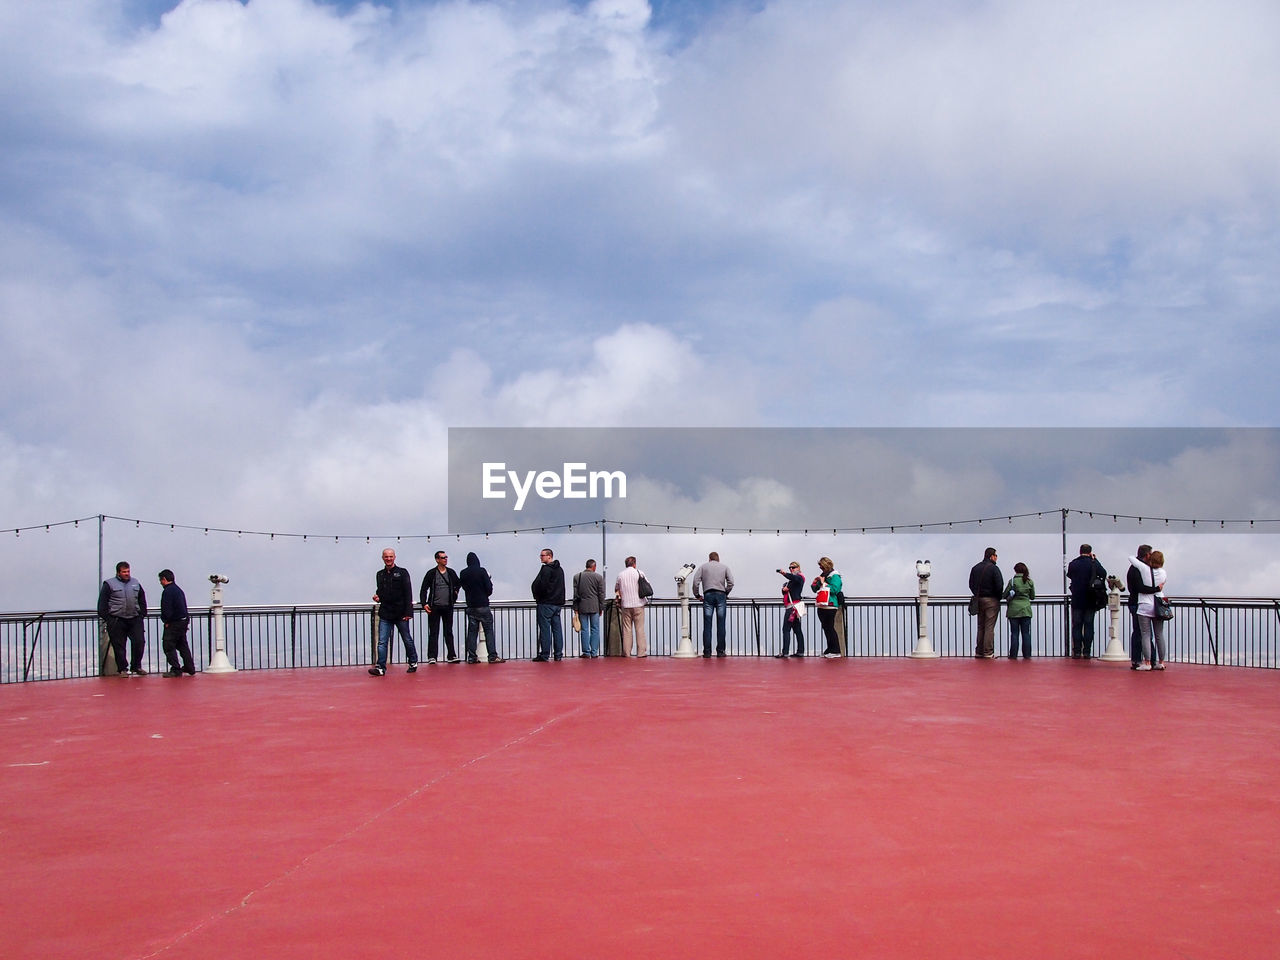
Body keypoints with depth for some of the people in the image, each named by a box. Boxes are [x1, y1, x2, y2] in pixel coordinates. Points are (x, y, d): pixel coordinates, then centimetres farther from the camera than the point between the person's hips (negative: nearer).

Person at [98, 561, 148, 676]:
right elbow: (102, 603, -1)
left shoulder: (135, 583, 14)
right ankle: (122, 669, 11)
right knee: (119, 646, 1)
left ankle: (136, 667, 12)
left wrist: (142, 614, 12)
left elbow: (142, 601, 22)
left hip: (135, 619, 3)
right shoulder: (109, 584, 0)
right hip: (117, 621, -3)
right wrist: (107, 618, -7)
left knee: (139, 642, -2)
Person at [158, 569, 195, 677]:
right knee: (182, 645, 17)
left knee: (168, 645, -5)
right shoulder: (178, 589, 16)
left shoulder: (167, 591, -14)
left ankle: (176, 669, -9)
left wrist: (166, 621, -5)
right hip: (184, 621, 10)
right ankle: (190, 668, 19)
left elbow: (166, 609, -20)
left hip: (174, 623, -10)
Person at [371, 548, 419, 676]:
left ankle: (413, 663, 23)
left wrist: (407, 612, -12)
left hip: (400, 613, -3)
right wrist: (377, 596, 0)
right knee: (382, 642, -5)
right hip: (385, 614, 3)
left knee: (407, 640, 8)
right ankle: (381, 667, -7)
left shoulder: (402, 573, -1)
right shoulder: (380, 575, 13)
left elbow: (408, 593, -5)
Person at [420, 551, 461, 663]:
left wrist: (455, 592, 9)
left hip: (448, 607, 3)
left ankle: (452, 655, 8)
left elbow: (457, 584, 26)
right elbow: (424, 590, 0)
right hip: (434, 607, -3)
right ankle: (432, 657, 0)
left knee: (449, 632, 7)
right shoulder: (431, 573, -1)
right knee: (433, 633, -1)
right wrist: (424, 603, -10)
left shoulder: (451, 573, 9)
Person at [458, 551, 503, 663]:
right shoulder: (481, 571, -9)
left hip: (470, 607, 4)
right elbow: (489, 588, -10)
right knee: (489, 630, -1)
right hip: (483, 606, -4)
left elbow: (463, 586, 14)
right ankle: (492, 656, -7)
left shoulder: (463, 573, 3)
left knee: (472, 631, 7)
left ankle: (472, 657, 4)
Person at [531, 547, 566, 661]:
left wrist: (537, 596, -2)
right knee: (557, 628, 8)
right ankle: (558, 654, 9)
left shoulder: (546, 569, -13)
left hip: (546, 603, -8)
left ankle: (544, 655, -6)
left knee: (545, 629, -5)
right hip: (558, 602, 8)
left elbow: (541, 585, -18)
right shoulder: (559, 569, 16)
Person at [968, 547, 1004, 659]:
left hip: (979, 599, 6)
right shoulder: (993, 568, -11)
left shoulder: (975, 568, 9)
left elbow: (971, 584, 12)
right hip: (991, 600, -6)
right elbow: (999, 585, -15)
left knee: (980, 626, 12)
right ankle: (988, 652, -5)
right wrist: (999, 596, 1)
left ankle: (979, 651, 11)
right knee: (989, 627, -4)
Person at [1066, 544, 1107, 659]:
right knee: (1088, 626, 4)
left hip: (1076, 600, 1)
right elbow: (1104, 573, 3)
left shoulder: (1072, 564, -2)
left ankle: (1077, 652, 1)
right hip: (1090, 601, -1)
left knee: (1076, 626, 6)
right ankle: (1087, 652, 0)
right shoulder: (1093, 563, -8)